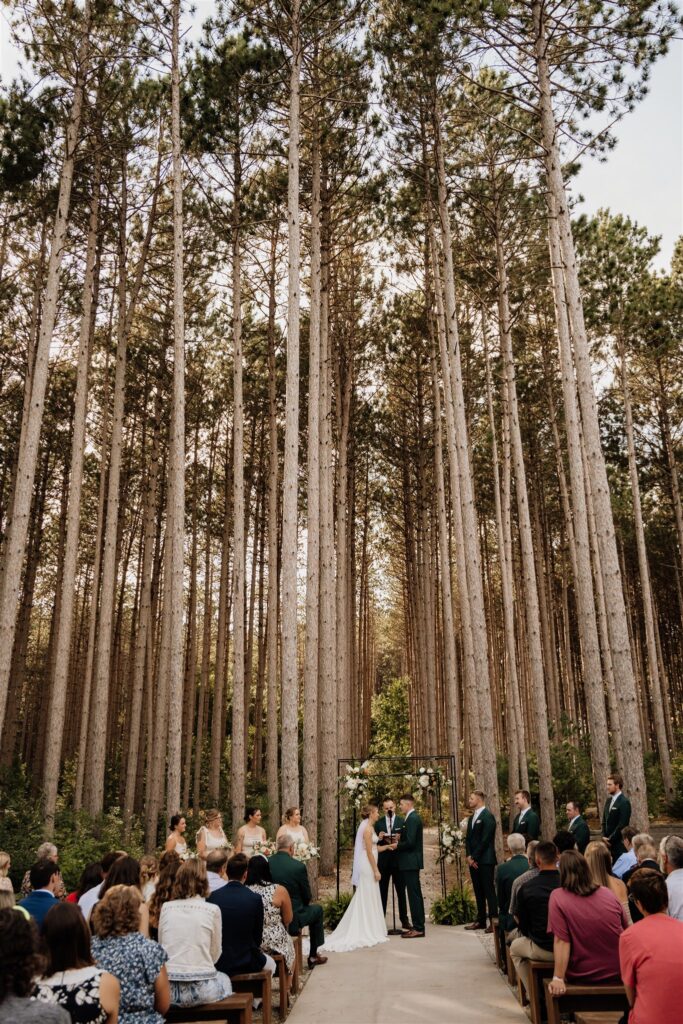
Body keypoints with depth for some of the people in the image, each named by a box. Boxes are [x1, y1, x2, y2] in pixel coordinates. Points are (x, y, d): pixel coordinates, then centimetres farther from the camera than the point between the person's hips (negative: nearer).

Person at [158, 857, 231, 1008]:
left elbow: (160, 945, 9)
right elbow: (215, 954, 2)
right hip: (201, 990, -2)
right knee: (223, 978, 30)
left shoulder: (166, 908, 1)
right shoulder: (212, 910, -5)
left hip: (168, 989, 2)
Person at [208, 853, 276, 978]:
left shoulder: (212, 896, -11)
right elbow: (258, 937, -5)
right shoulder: (255, 899, -17)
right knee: (270, 963, 30)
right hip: (245, 963, -3)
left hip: (217, 963, 3)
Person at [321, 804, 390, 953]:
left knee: (364, 899, 11)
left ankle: (363, 932, 16)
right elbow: (369, 852, -18)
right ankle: (369, 933, 3)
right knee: (368, 898, -3)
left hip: (365, 866, 10)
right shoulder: (368, 828, -16)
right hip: (368, 865, -10)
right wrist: (376, 870, -16)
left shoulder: (366, 826, 14)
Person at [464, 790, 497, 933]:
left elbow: (485, 840, -16)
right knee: (478, 891, 11)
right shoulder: (472, 817, 16)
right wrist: (469, 856, 1)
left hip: (485, 860, -8)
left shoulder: (487, 816, -10)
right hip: (473, 860, 8)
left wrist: (474, 857, -13)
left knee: (488, 890, -4)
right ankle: (480, 920, 18)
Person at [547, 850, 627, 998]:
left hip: (582, 975, -3)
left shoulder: (557, 897, -12)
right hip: (617, 974, 3)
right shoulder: (608, 893, -1)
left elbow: (561, 941, -17)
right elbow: (626, 929, 12)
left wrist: (558, 978, -15)